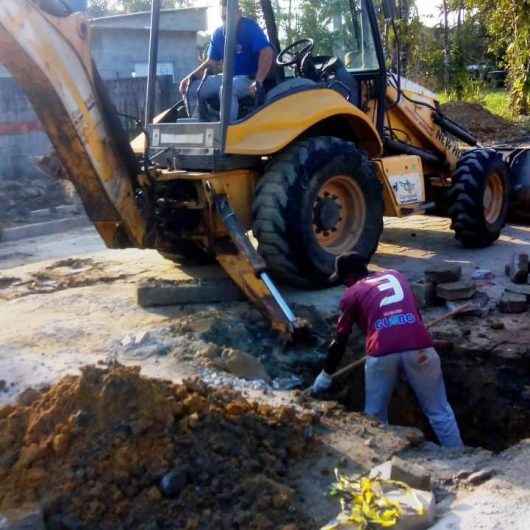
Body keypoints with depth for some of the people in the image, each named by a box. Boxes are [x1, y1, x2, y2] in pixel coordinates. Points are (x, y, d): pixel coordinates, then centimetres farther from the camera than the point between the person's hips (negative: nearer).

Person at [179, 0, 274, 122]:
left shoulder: (250, 27, -13)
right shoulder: (218, 34, 6)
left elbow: (267, 52, -23)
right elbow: (211, 61, 14)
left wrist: (258, 82, -34)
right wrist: (190, 77, -1)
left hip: (248, 78, -7)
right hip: (228, 78, 7)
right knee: (191, 88, -6)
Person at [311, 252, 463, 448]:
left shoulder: (352, 293, 17)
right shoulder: (396, 275, 27)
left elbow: (340, 341, 19)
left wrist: (326, 375, 30)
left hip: (382, 352, -2)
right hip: (418, 346, 2)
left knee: (375, 416, 18)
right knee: (439, 412, 13)